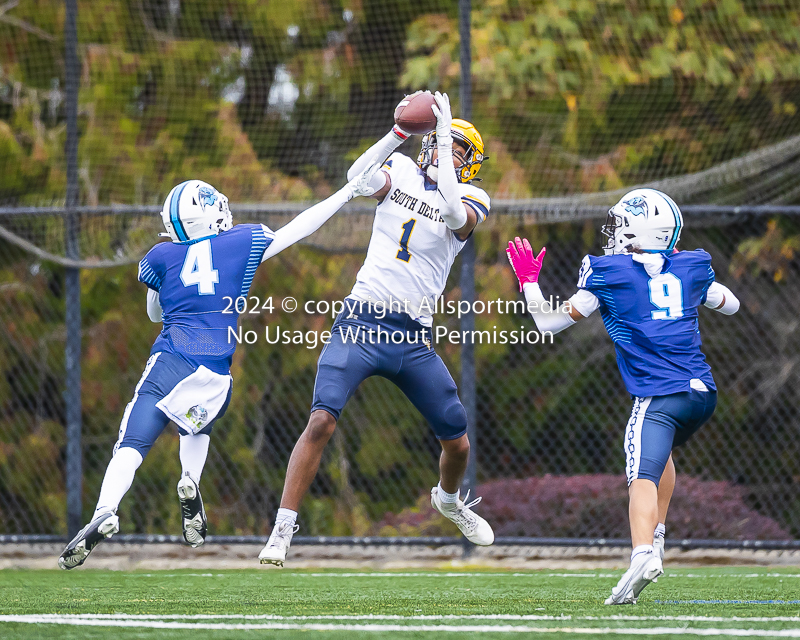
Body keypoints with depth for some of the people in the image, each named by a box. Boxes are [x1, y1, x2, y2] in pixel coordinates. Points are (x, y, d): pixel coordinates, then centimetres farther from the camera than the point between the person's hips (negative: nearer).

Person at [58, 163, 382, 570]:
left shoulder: (162, 257, 10)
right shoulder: (243, 244, 9)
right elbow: (301, 227, 18)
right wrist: (352, 190, 25)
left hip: (170, 363, -1)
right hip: (216, 374, 1)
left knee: (132, 445, -9)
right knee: (197, 426, 30)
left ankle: (104, 513, -32)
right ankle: (190, 484, 2)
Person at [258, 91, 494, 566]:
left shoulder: (471, 199, 5)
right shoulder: (401, 170, 8)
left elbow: (456, 216, -20)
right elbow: (358, 178, -13)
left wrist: (445, 136, -20)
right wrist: (400, 132, -22)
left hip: (414, 337, 1)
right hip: (362, 324, -1)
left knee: (457, 441, 8)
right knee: (322, 420, -19)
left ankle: (449, 499, 43)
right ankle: (283, 530, -16)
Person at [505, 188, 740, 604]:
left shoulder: (607, 272, 1)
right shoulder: (692, 266, 13)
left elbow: (551, 323, 8)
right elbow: (730, 305, 33)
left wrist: (528, 281, 22)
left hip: (660, 395, -6)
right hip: (704, 390, 6)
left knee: (643, 478, -18)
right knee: (661, 452, 32)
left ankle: (644, 552, -42)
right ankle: (656, 534, 23)